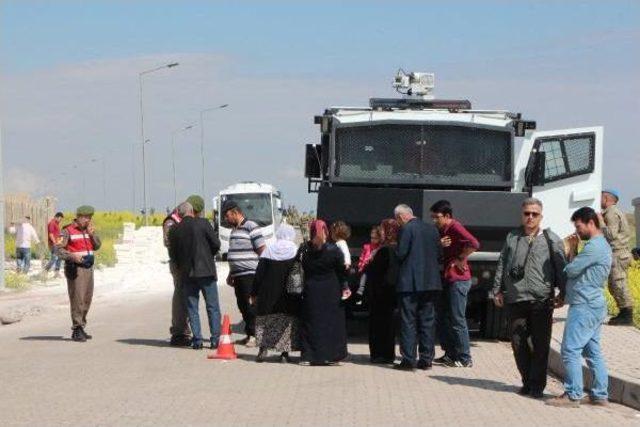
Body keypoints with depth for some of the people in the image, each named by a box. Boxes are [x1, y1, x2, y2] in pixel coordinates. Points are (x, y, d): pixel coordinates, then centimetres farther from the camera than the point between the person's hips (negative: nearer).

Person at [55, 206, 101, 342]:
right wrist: (73, 256, -26)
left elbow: (97, 246, 8)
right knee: (77, 299, -12)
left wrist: (92, 234, -8)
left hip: (88, 268, 7)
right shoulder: (68, 231, -8)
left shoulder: (88, 230, 12)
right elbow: (58, 249, -13)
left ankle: (80, 328, 17)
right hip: (75, 268, -7)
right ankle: (77, 330, -11)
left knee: (87, 299, 9)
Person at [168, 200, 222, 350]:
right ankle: (215, 338, 0)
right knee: (212, 307, 4)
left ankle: (197, 340, 3)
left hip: (187, 274, 2)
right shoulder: (203, 223, -6)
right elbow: (216, 243, -6)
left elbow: (172, 254, 6)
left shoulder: (174, 230, 2)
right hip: (206, 270, -2)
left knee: (192, 308, 8)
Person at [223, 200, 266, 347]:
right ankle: (249, 334, 16)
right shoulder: (234, 230, 19)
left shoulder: (251, 227, -9)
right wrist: (231, 274, 25)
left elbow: (262, 250, -12)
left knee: (251, 306, -7)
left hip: (250, 274, -9)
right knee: (242, 306, 9)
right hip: (238, 275, 9)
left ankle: (254, 335, -3)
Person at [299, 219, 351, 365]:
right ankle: (330, 355, 3)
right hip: (331, 292, -1)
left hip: (311, 292, 1)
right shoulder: (334, 250, -9)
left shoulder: (303, 250, -5)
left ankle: (309, 355, 3)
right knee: (331, 322, 5)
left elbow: (299, 269, 1)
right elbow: (342, 271, -4)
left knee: (310, 323, 6)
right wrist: (345, 288, 4)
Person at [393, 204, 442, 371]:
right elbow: (438, 254, 11)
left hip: (410, 282, -6)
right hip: (431, 281, 6)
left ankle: (408, 360, -4)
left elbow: (401, 254, -15)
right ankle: (426, 360, 11)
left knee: (408, 322, -1)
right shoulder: (432, 229, 10)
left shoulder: (406, 229, -10)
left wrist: (393, 249, 6)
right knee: (427, 321, 10)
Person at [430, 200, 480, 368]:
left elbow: (474, 244, -28)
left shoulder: (455, 227, -14)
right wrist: (439, 245, -5)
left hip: (458, 279, -10)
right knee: (440, 319, 13)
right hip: (446, 279, 10)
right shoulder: (441, 230, 14)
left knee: (457, 320, -6)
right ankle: (450, 354, 20)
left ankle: (465, 359, -1)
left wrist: (460, 259, -17)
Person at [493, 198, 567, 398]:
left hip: (541, 301, -3)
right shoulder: (512, 238, 13)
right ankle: (527, 381, 17)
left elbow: (561, 268, 2)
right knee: (518, 344, 5)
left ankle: (537, 385, 5)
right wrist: (498, 290, 11)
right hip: (515, 300, 3)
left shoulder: (552, 240, 3)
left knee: (540, 345, -1)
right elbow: (501, 265, 16)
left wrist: (562, 294, -4)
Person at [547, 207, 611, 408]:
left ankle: (573, 395, -10)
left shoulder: (594, 246, -16)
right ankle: (600, 394, 13)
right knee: (592, 351, 12)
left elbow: (572, 270, -17)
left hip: (584, 306, -10)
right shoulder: (601, 245, 18)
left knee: (571, 350, -9)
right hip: (595, 306, 10)